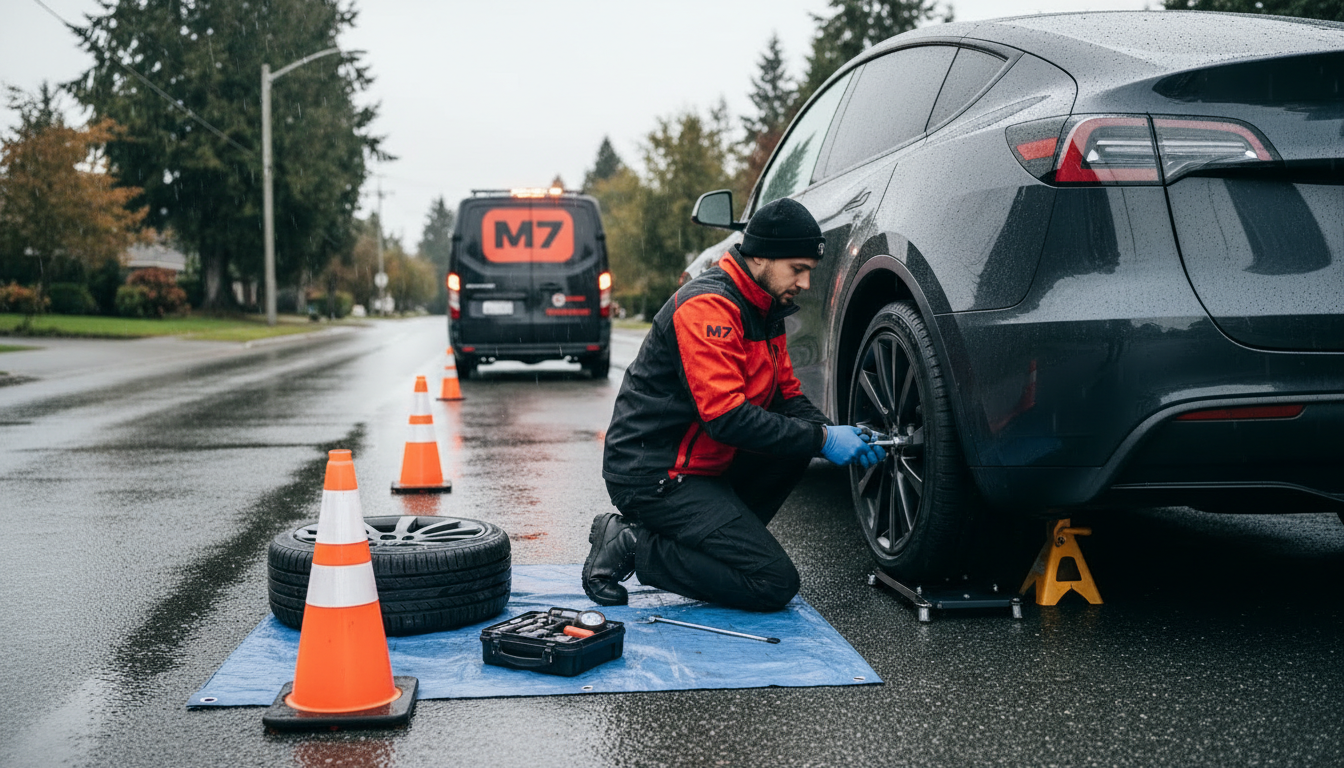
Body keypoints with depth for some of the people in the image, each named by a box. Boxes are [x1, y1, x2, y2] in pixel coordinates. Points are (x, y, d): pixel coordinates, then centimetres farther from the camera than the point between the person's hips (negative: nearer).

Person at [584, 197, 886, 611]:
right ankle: (631, 547, -5)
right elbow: (726, 416, -26)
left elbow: (788, 397, 14)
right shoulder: (707, 306, -20)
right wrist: (821, 439, -21)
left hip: (702, 461, 10)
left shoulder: (764, 308, 12)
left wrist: (833, 431, -6)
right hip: (651, 474, -10)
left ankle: (716, 537, 7)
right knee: (775, 584, -13)